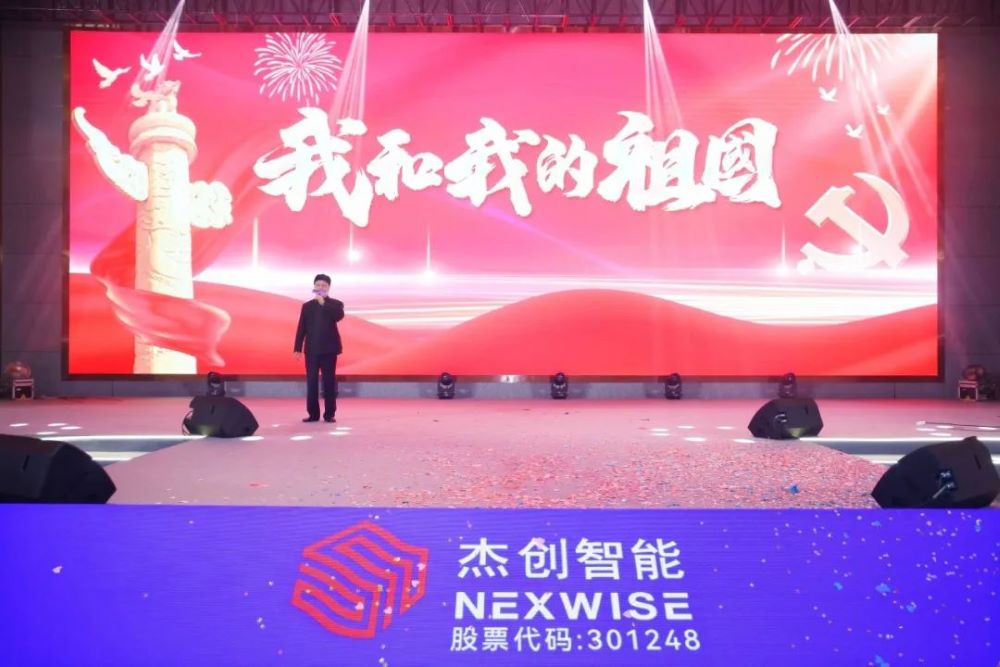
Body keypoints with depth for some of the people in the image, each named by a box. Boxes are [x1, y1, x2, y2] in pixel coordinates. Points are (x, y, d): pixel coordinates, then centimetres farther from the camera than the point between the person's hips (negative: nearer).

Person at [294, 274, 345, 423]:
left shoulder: (335, 304, 3)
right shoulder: (307, 306, 10)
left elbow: (339, 316, -20)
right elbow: (301, 328, 7)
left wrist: (323, 303, -21)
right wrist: (298, 348, 2)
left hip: (329, 349, -2)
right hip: (311, 349, 2)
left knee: (329, 382, 1)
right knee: (311, 382, 2)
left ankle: (329, 414, 6)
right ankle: (313, 413, 8)